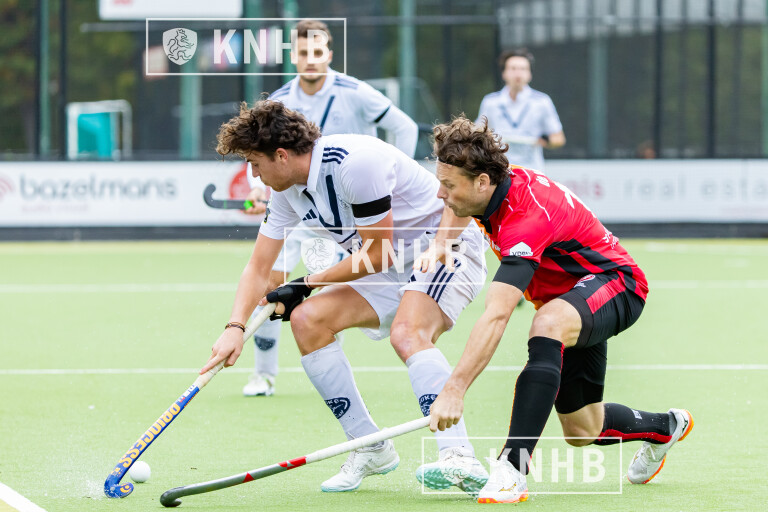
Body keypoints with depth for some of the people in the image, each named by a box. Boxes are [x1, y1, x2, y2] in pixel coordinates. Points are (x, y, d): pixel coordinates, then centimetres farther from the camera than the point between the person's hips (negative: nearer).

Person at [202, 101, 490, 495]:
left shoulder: (355, 163, -26)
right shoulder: (288, 190, 2)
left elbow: (378, 253, -21)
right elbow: (259, 267, 7)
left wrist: (308, 284, -11)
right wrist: (236, 326, -10)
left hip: (447, 248, -9)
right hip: (391, 270, 9)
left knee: (407, 333, -35)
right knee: (308, 319, -8)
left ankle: (459, 460, -49)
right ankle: (371, 449, -2)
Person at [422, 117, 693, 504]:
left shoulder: (526, 218, -35)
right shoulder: (501, 183, -10)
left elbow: (496, 317, -44)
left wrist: (455, 388, -49)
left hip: (614, 283, -10)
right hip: (572, 297, 10)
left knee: (548, 324, -43)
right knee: (581, 431, 14)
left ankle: (512, 470, -48)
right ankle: (665, 427, 47)